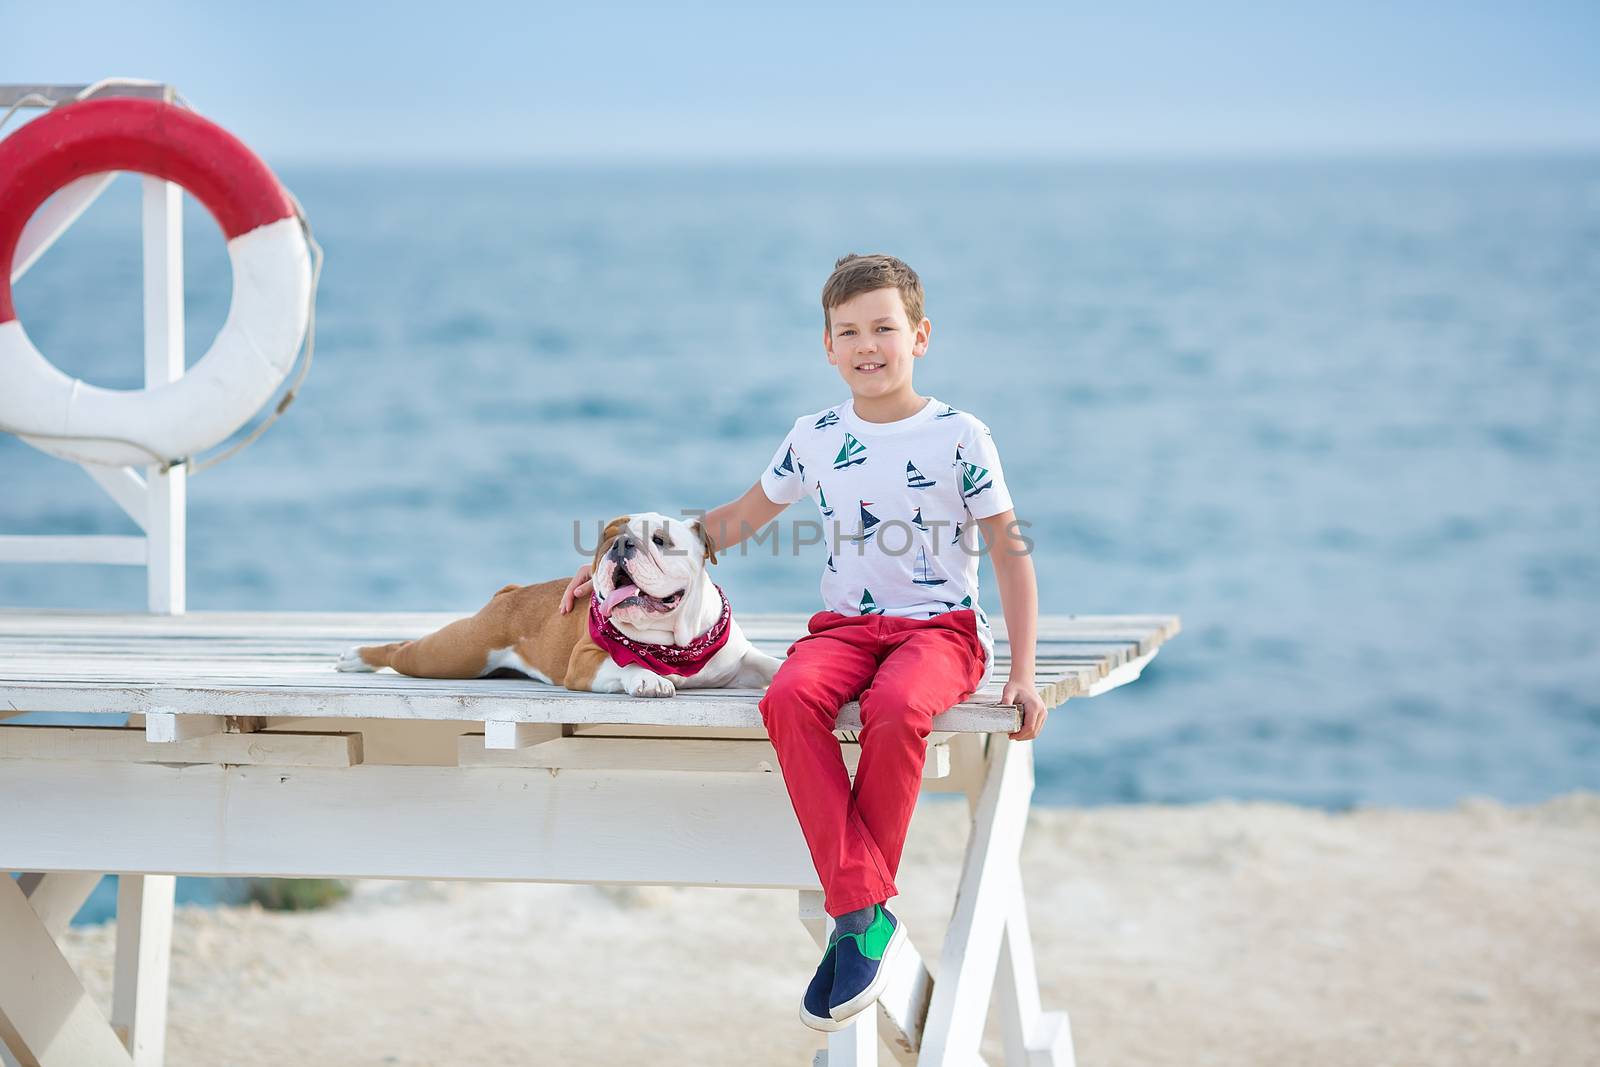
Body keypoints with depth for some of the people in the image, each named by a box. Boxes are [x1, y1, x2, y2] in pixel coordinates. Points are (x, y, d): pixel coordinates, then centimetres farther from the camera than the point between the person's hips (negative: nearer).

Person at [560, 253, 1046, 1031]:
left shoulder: (958, 437, 0)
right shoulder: (814, 438, 10)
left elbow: (1009, 553, 1)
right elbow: (736, 521, 23)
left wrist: (1022, 673, -8)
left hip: (940, 626, -3)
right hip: (846, 624, 3)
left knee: (895, 710, -39)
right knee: (788, 699, -33)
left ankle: (857, 920, -25)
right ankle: (869, 915, -34)